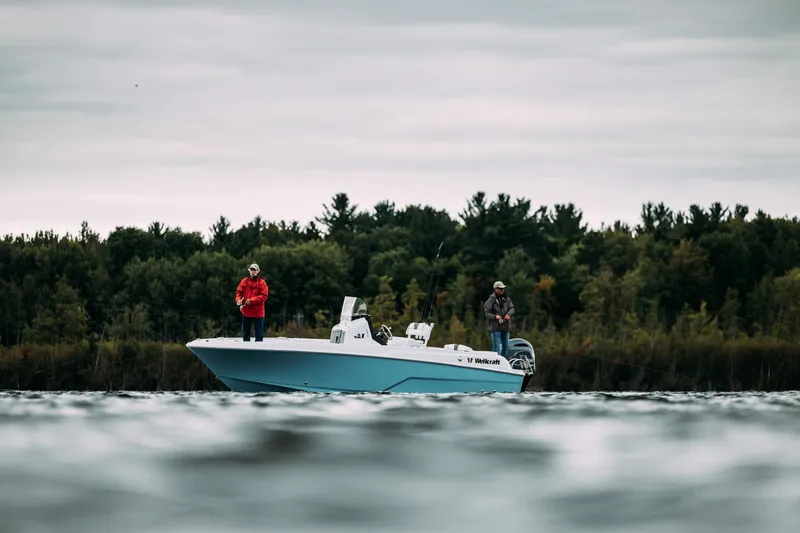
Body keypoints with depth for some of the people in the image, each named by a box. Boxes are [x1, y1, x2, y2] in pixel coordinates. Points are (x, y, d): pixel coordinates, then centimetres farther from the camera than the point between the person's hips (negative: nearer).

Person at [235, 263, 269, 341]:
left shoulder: (262, 282, -5)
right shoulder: (244, 281, 7)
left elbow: (264, 296, -12)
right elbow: (239, 292, 8)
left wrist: (252, 300, -20)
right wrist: (238, 299, -14)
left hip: (257, 313, -4)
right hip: (246, 312, 4)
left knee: (259, 333, 0)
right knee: (245, 332, 11)